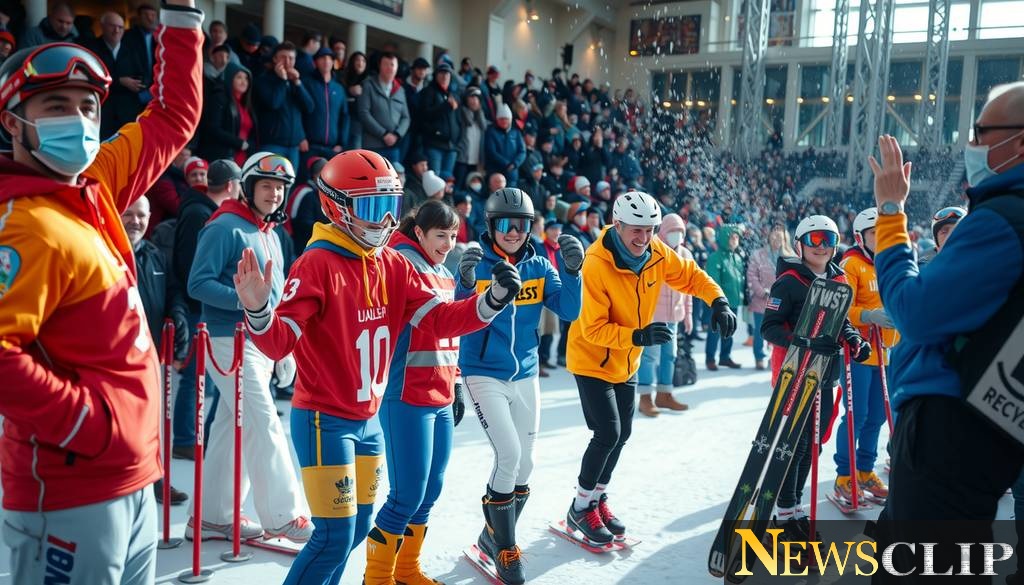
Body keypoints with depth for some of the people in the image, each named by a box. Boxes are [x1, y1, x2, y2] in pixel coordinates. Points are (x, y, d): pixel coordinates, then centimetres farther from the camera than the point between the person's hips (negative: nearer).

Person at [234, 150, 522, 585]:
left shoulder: (394, 265, 3)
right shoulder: (318, 263, -17)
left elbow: (437, 319, 0)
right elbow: (279, 341, -22)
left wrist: (493, 299, -13)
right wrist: (257, 310, -43)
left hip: (368, 419, 7)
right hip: (324, 420, -7)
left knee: (358, 528, 18)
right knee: (335, 535, -5)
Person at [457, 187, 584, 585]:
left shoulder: (539, 267, 2)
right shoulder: (476, 265, -9)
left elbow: (568, 311, -9)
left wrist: (571, 271, -24)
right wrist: (466, 286, -37)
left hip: (525, 376, 5)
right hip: (485, 375, -5)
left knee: (525, 463, 9)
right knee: (508, 454, -14)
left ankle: (494, 536, 32)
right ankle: (504, 549, 6)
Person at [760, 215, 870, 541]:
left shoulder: (838, 280, 9)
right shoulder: (789, 281, -11)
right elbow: (769, 328, -15)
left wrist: (853, 339, 2)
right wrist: (806, 342, -28)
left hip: (826, 373, 7)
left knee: (813, 443, 13)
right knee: (794, 443, -3)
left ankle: (794, 504, 27)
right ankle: (785, 511, 11)